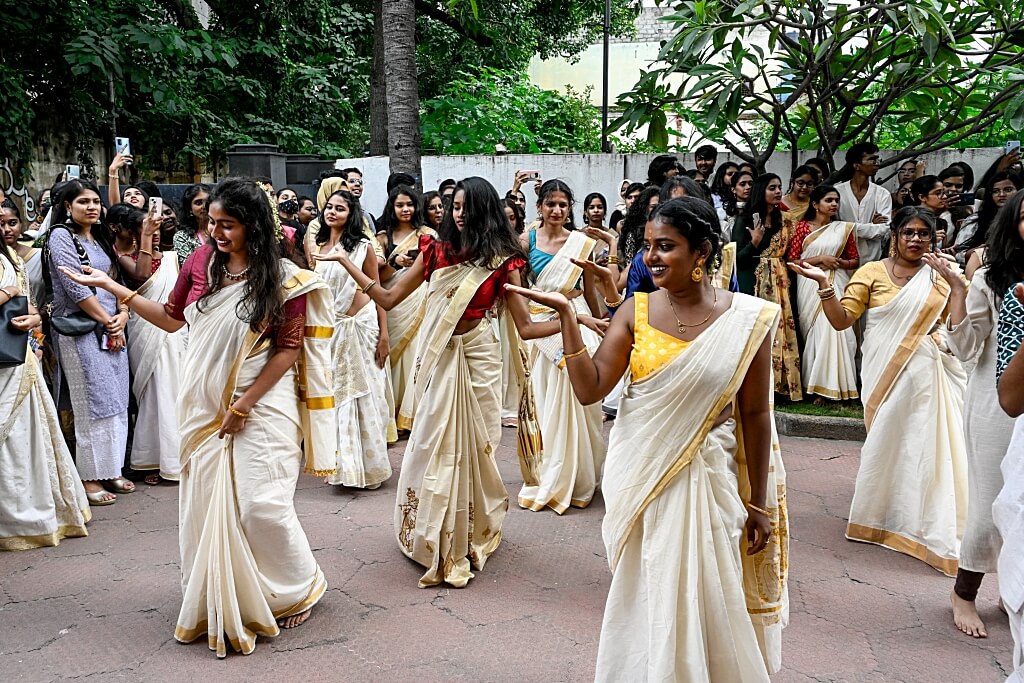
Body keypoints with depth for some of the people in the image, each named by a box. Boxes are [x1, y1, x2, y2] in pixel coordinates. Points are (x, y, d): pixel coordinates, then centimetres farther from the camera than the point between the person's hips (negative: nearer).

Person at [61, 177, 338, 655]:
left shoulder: (283, 279, -11)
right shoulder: (201, 261, 1)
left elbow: (288, 349, -10)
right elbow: (172, 319, 13)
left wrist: (243, 405, -12)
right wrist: (112, 287, 9)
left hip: (261, 405, -4)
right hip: (205, 405, 5)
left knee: (260, 503, -7)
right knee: (203, 503, 8)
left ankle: (298, 591, 18)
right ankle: (212, 604, 27)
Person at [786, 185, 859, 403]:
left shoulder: (844, 228, 10)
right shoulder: (803, 227, 4)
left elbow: (855, 261, 13)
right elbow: (792, 260, -2)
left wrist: (837, 262, -7)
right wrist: (819, 259, -11)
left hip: (836, 285, 1)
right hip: (811, 285, -1)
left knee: (834, 331, -12)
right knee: (813, 332, -2)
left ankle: (832, 387, -8)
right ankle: (814, 385, 4)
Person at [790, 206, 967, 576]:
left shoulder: (941, 276, 6)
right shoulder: (873, 272, -2)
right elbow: (842, 319, -7)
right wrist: (824, 284, -19)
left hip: (929, 372, 2)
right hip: (887, 372, -2)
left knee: (930, 444, 3)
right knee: (886, 441, 6)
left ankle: (927, 522, 21)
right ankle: (881, 515, 25)